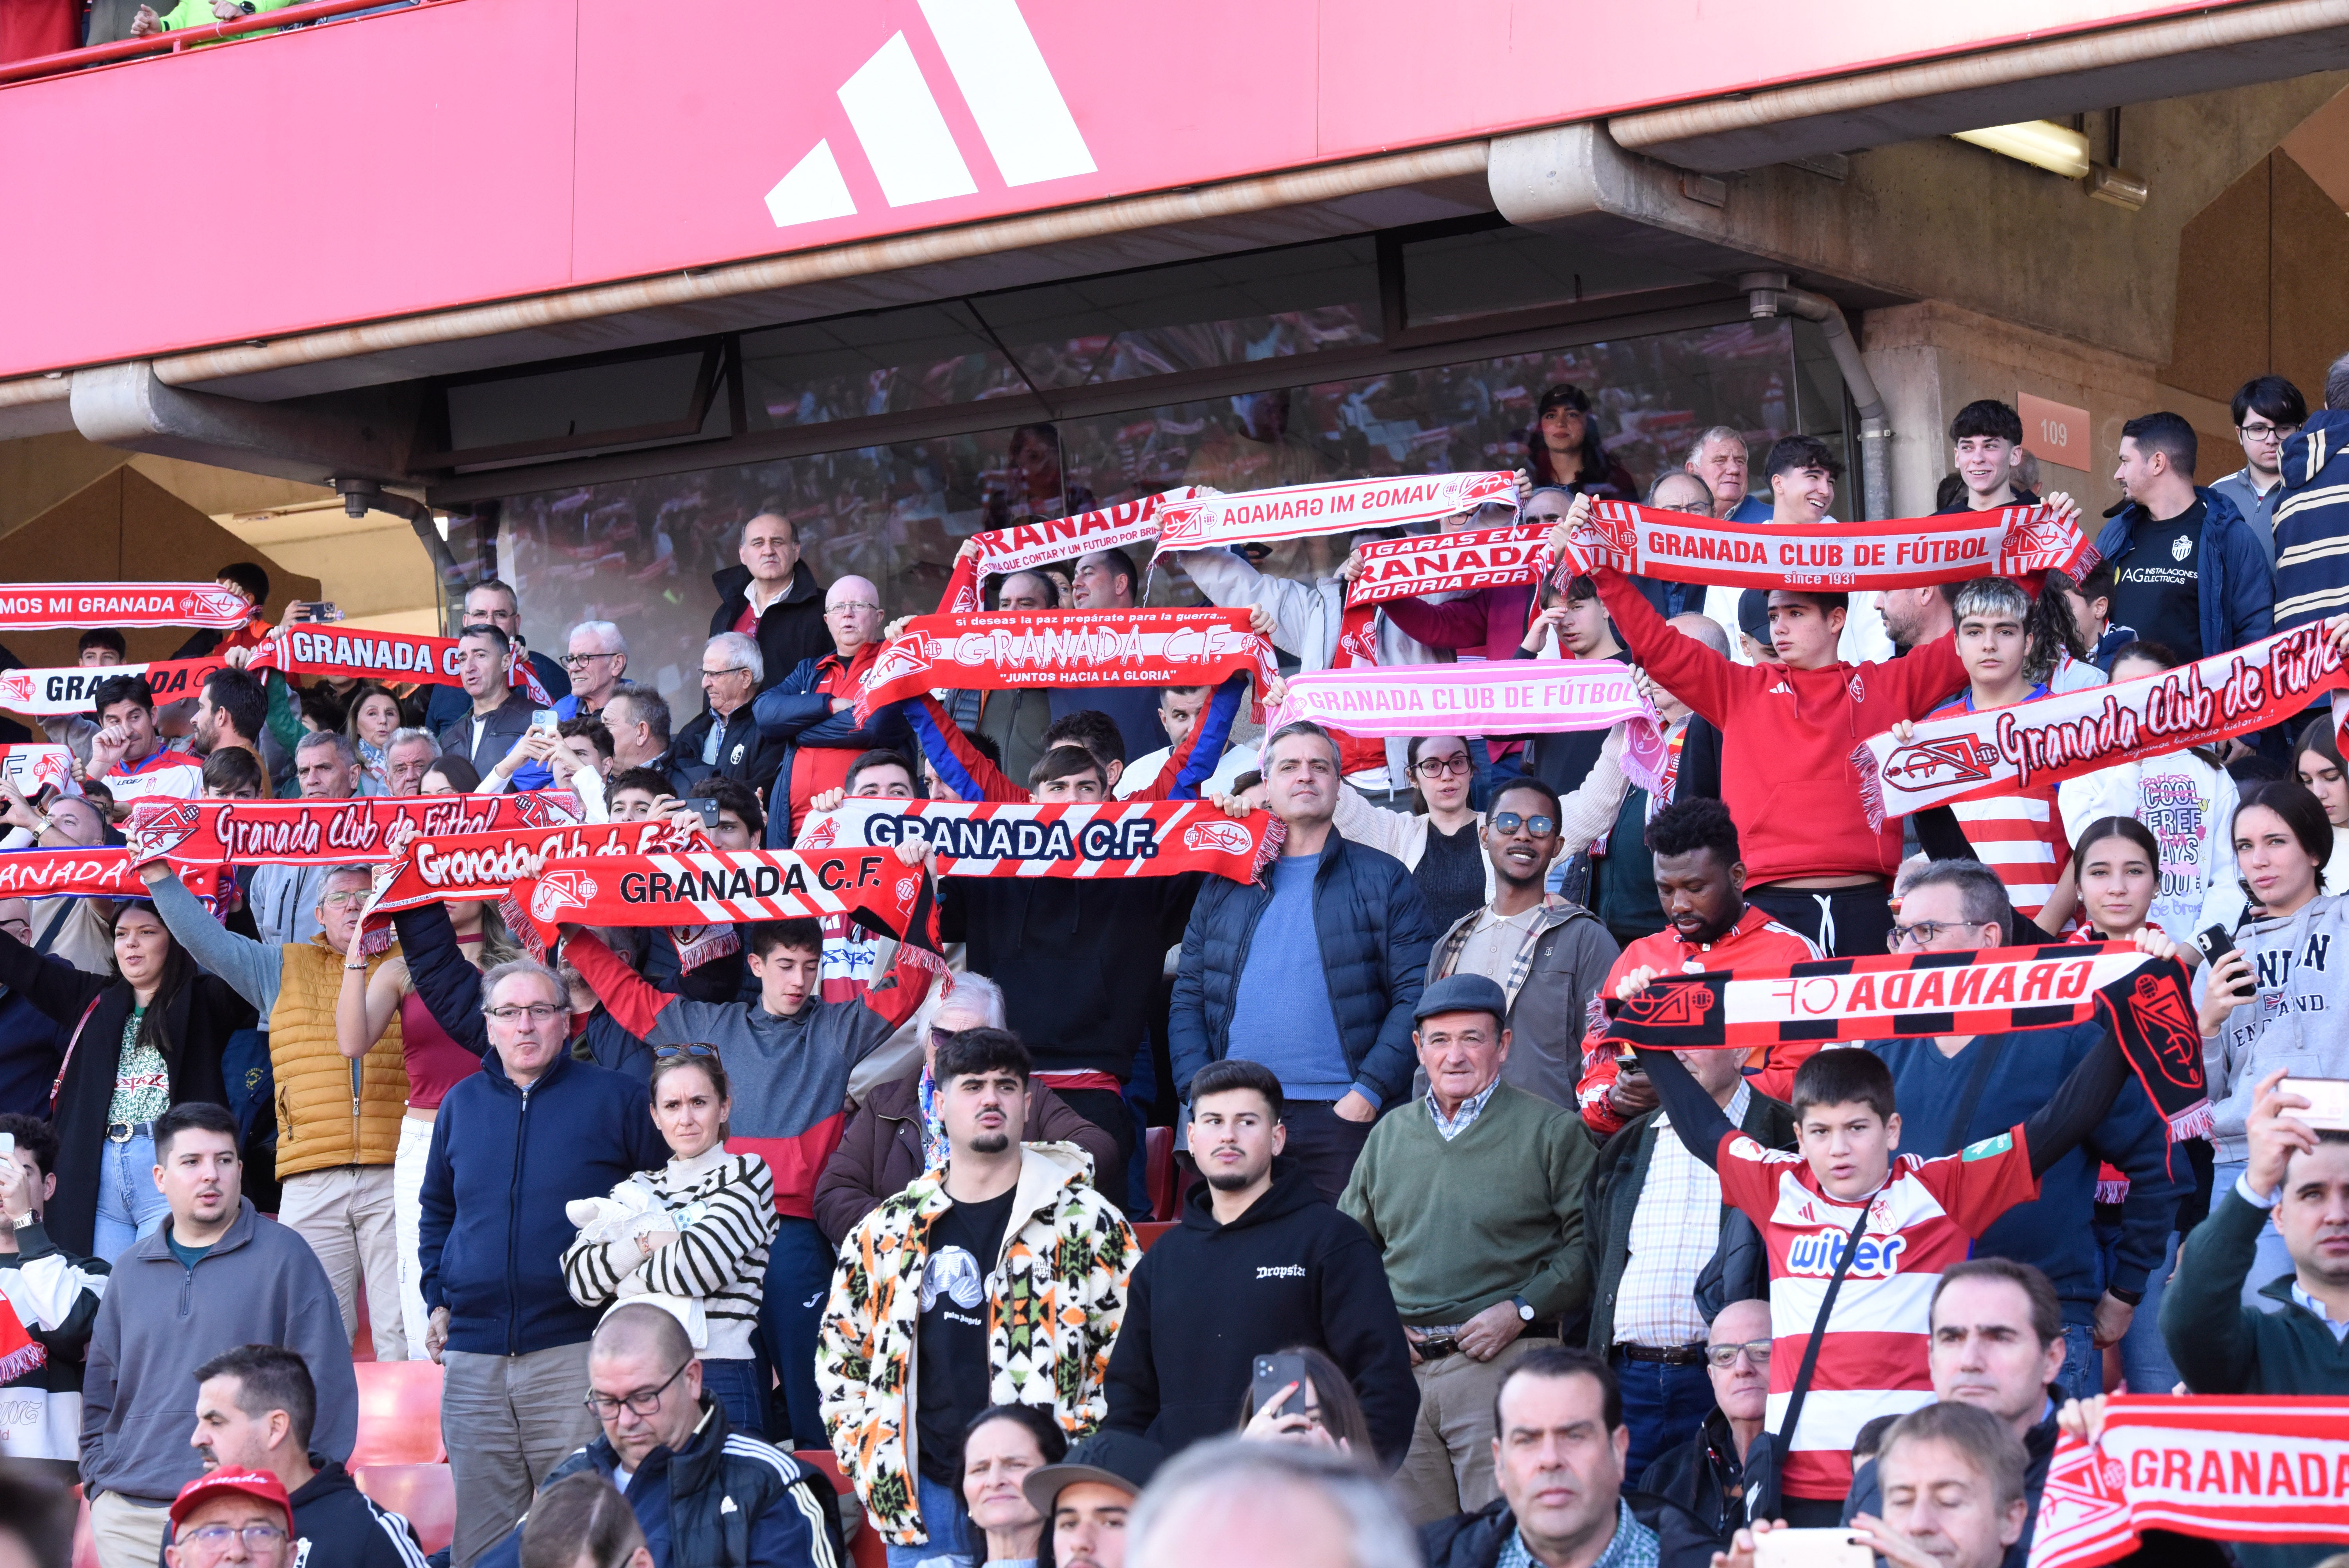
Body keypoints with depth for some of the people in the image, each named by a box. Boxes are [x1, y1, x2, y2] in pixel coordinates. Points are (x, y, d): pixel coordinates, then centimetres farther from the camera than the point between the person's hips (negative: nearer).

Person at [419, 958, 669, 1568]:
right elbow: (436, 1211, 24)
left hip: (577, 1353, -4)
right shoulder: (462, 1103, 13)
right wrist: (438, 1300, 13)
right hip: (473, 1357, 4)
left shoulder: (615, 1098, 1)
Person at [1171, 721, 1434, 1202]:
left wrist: (1369, 1092, -11)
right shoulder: (1225, 886, 16)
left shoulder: (1383, 879, 7)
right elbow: (1187, 1000, 14)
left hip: (1341, 1114, -2)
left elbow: (1416, 996, 0)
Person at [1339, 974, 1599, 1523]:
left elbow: (1588, 1244, -6)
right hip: (1401, 1367, 5)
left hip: (1503, 1362, -5)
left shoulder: (1550, 1130, 1)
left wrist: (1520, 1311, -13)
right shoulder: (1389, 1136, 17)